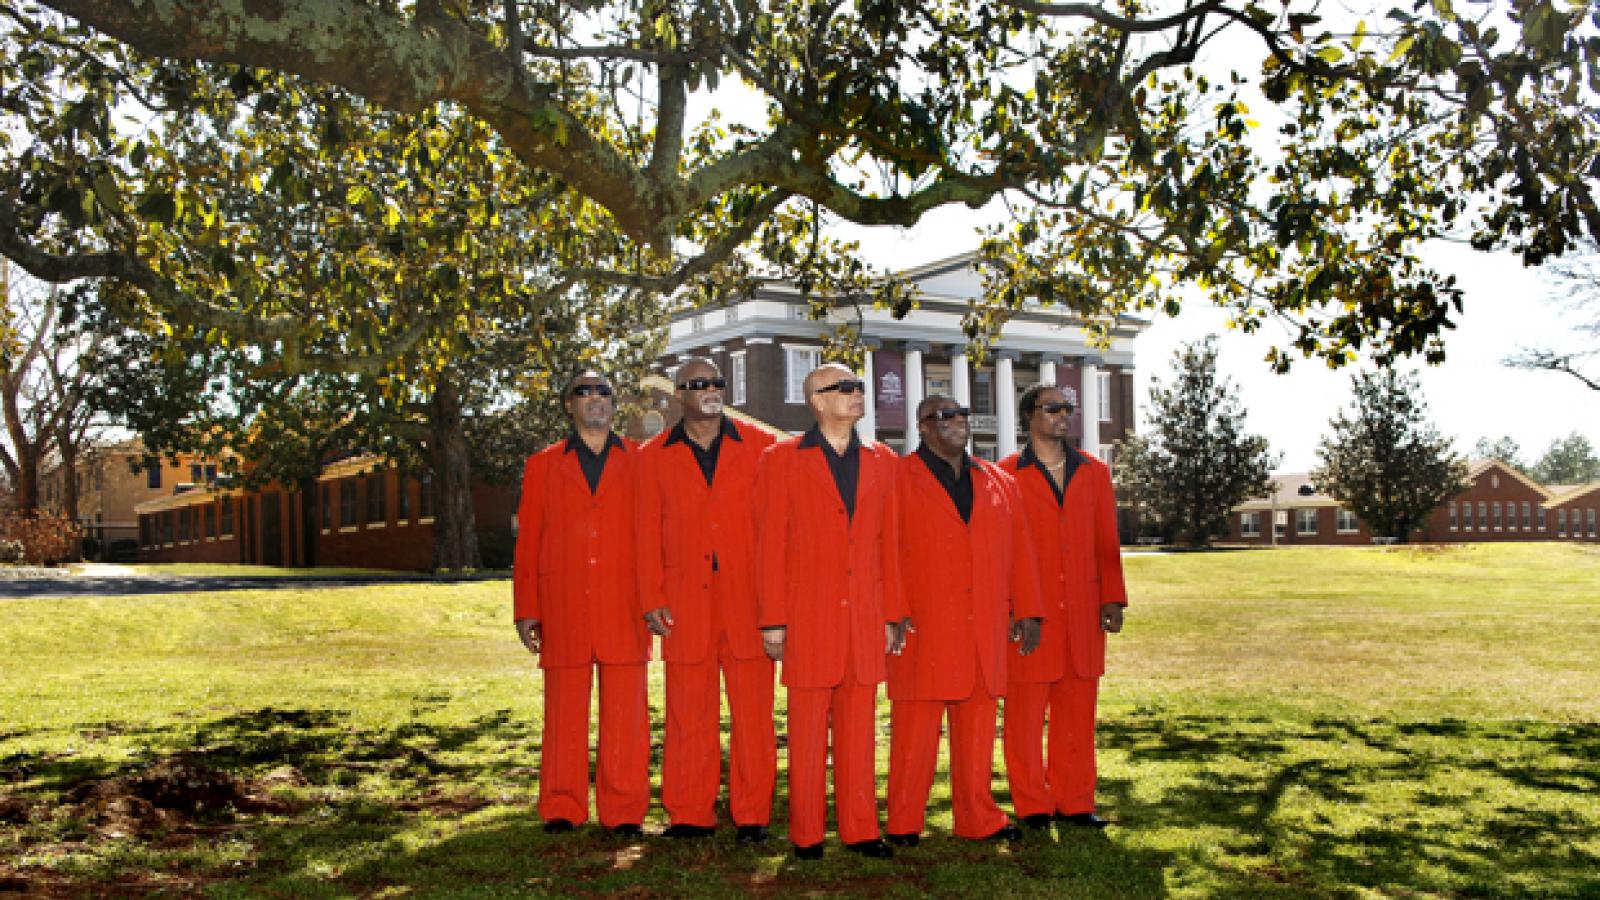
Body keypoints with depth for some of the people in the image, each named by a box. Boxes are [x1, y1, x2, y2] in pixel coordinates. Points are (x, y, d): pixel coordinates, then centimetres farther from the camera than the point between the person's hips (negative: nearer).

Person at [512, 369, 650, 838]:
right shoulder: (542, 465, 13)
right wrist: (526, 610, 4)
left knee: (626, 713, 1)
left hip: (624, 611, -1)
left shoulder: (639, 462, 10)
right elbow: (528, 542, 10)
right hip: (563, 613, 1)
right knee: (564, 712, 5)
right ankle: (561, 809, 16)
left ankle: (624, 811, 10)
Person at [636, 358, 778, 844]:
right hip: (686, 601, 1)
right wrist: (652, 600, 1)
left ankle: (752, 815, 12)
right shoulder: (654, 456, 9)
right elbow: (648, 533, 8)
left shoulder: (759, 445, 7)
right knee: (688, 712, 5)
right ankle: (690, 815, 15)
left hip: (749, 596, 0)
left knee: (753, 708, 3)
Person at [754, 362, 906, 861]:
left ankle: (860, 829, 18)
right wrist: (773, 620, -6)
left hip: (865, 616, 3)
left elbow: (886, 542, 11)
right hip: (809, 615, -3)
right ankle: (807, 833, 15)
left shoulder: (880, 460, 11)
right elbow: (771, 544, -3)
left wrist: (892, 614, 8)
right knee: (808, 730, 4)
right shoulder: (782, 459, 0)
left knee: (859, 730, 9)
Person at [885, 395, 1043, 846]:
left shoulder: (997, 481, 16)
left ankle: (978, 818, 21)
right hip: (922, 630, -4)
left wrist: (1026, 611, 10)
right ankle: (904, 823, 10)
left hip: (985, 631, 5)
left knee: (978, 725, 10)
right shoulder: (898, 479, 1)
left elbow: (1019, 549, 15)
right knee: (916, 726, 0)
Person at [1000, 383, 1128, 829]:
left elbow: (1107, 542, 11)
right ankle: (1032, 805, 12)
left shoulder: (1094, 472, 13)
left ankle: (1074, 802, 18)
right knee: (1026, 712, 2)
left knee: (1077, 710, 8)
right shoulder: (1006, 474, 2)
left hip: (1082, 615, 3)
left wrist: (1112, 597, 3)